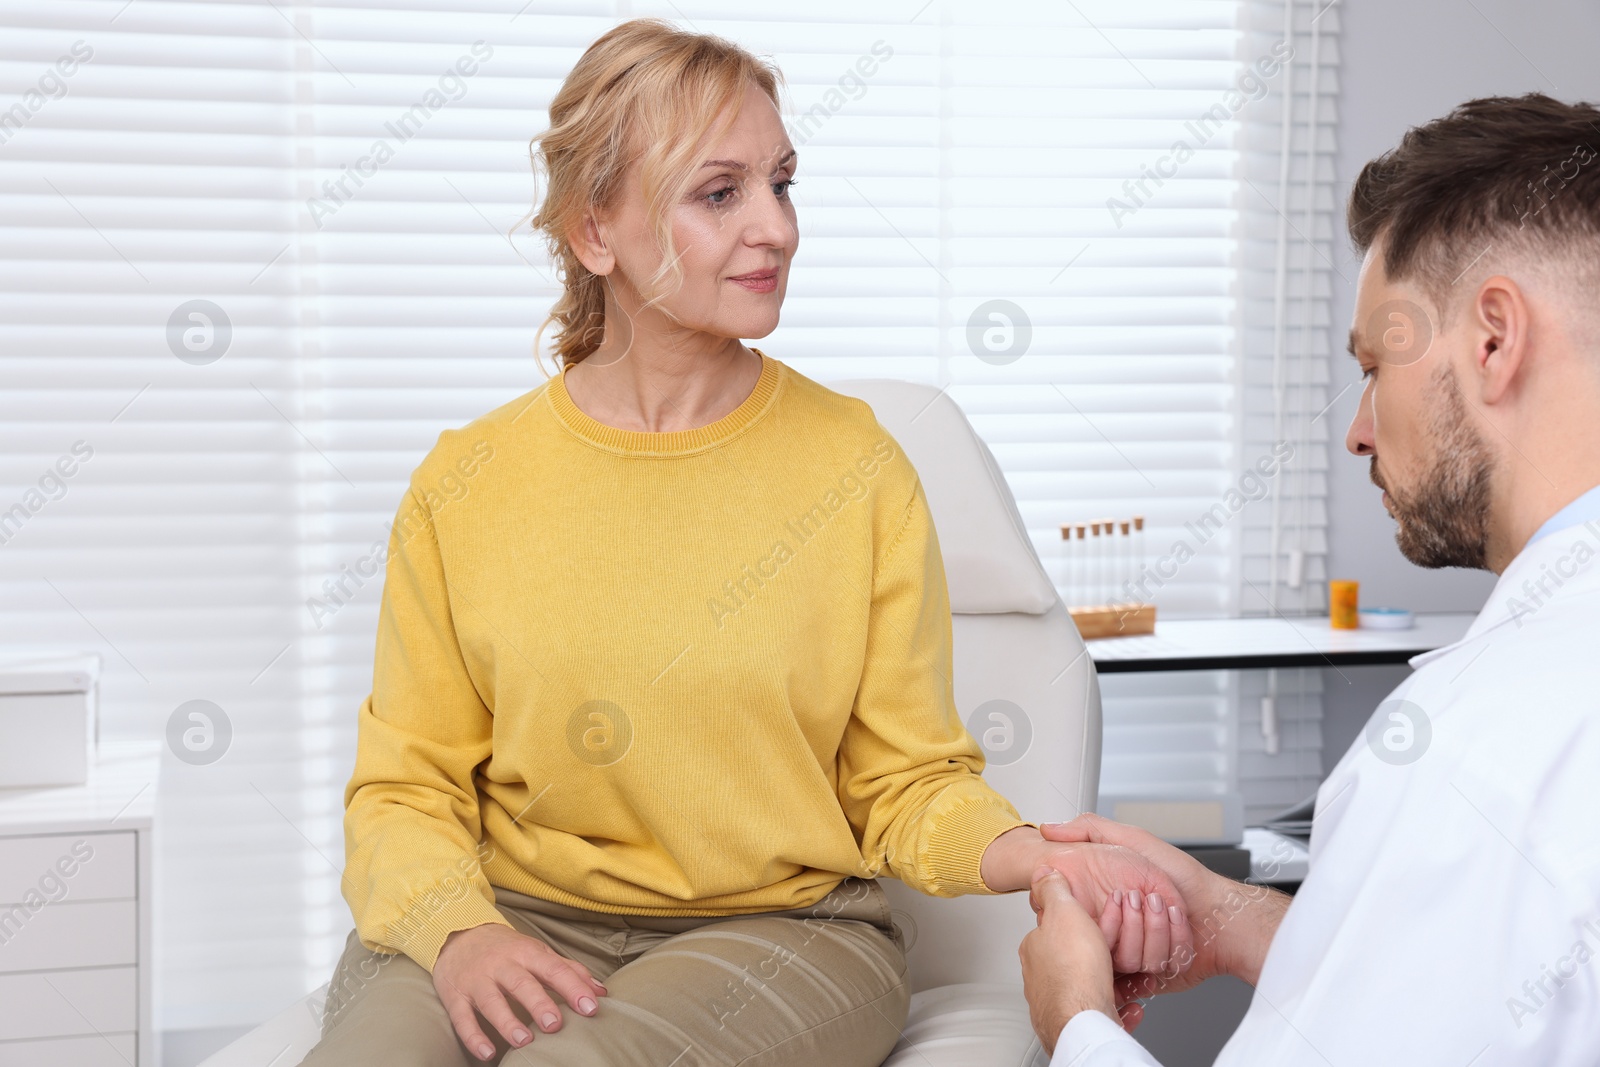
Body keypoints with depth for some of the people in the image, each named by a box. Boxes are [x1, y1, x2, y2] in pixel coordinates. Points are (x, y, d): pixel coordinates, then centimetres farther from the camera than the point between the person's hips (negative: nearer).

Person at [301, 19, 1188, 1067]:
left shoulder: (858, 469, 0)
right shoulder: (464, 487, 2)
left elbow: (907, 782, 2)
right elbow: (405, 786, 3)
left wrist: (1029, 856, -18)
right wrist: (460, 930, -17)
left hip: (780, 926, -1)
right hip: (517, 914, 1)